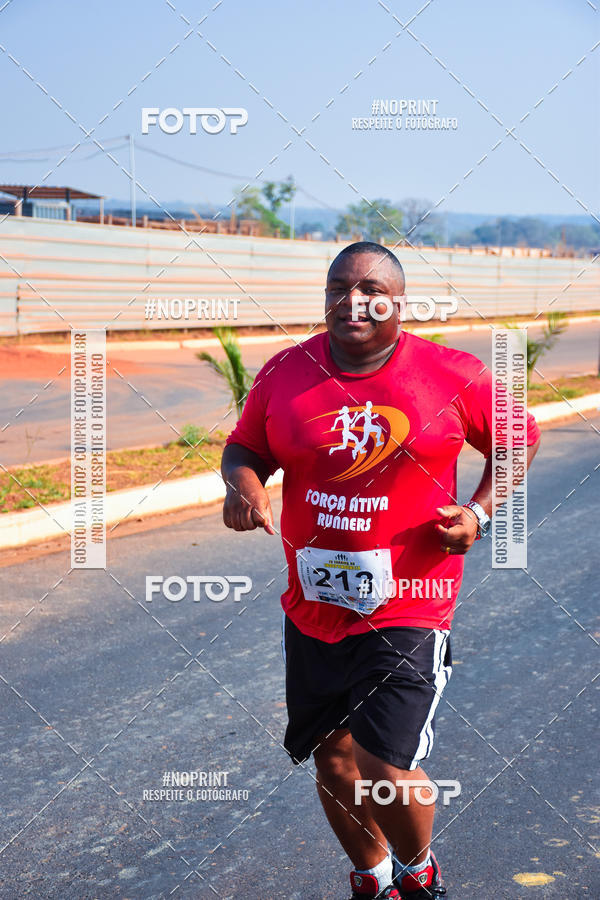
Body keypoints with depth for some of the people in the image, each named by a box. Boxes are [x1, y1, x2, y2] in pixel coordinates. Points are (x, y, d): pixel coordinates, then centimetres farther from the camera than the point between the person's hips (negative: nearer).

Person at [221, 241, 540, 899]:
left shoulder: (456, 376, -6)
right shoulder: (285, 372, 0)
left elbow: (519, 439, 8)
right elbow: (244, 448, 13)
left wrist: (480, 512, -6)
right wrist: (243, 483, -10)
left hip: (407, 611, -3)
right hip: (312, 606, 4)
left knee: (385, 769, -12)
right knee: (333, 761, 15)